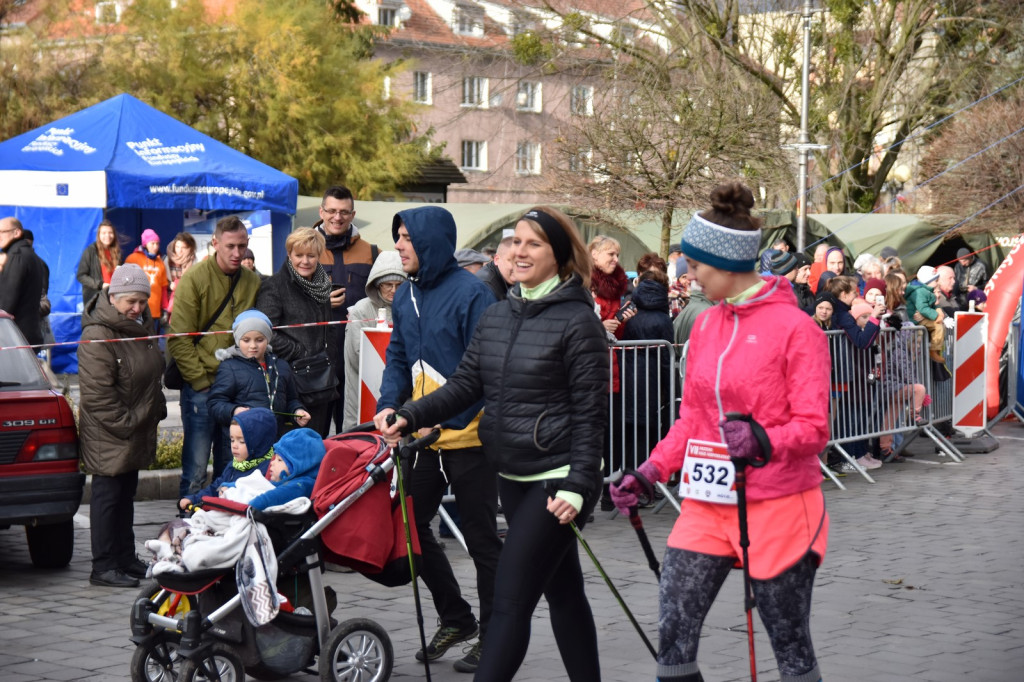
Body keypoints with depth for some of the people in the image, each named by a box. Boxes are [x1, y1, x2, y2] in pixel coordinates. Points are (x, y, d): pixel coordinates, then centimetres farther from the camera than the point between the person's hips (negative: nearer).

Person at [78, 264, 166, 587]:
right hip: (109, 435, -9)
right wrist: (125, 424, -21)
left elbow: (152, 375, 25)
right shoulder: (97, 336, -20)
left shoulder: (141, 325, 10)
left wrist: (154, 412, 18)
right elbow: (98, 394, -23)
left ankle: (126, 559, 26)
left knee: (126, 494, 17)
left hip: (136, 432, 9)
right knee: (108, 494, -5)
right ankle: (103, 567, 1)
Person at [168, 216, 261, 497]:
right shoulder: (195, 278, -6)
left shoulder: (252, 282, 9)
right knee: (196, 467, -4)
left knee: (231, 465, 11)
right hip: (201, 386, -5)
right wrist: (201, 380, -12)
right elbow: (179, 339, -8)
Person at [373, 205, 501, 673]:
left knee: (480, 537, 2)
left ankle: (493, 636, 14)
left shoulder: (470, 293, -14)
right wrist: (388, 405, -2)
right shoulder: (405, 296, 9)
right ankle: (455, 618, 24)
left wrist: (439, 417, -24)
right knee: (409, 524, 8)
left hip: (469, 435, -7)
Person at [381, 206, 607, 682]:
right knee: (563, 593, 16)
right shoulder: (496, 317, 10)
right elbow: (465, 385, 9)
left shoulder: (578, 323, -11)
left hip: (554, 479, -7)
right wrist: (410, 416, -6)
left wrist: (578, 486, -18)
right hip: (513, 477, 7)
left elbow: (590, 413, -13)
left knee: (510, 601, -10)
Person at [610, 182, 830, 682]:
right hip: (708, 508, 6)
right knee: (672, 635, -1)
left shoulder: (794, 327, -10)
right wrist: (650, 473, 6)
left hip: (777, 508, -6)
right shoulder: (706, 326, 10)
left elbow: (813, 427, -12)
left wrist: (762, 441, -31)